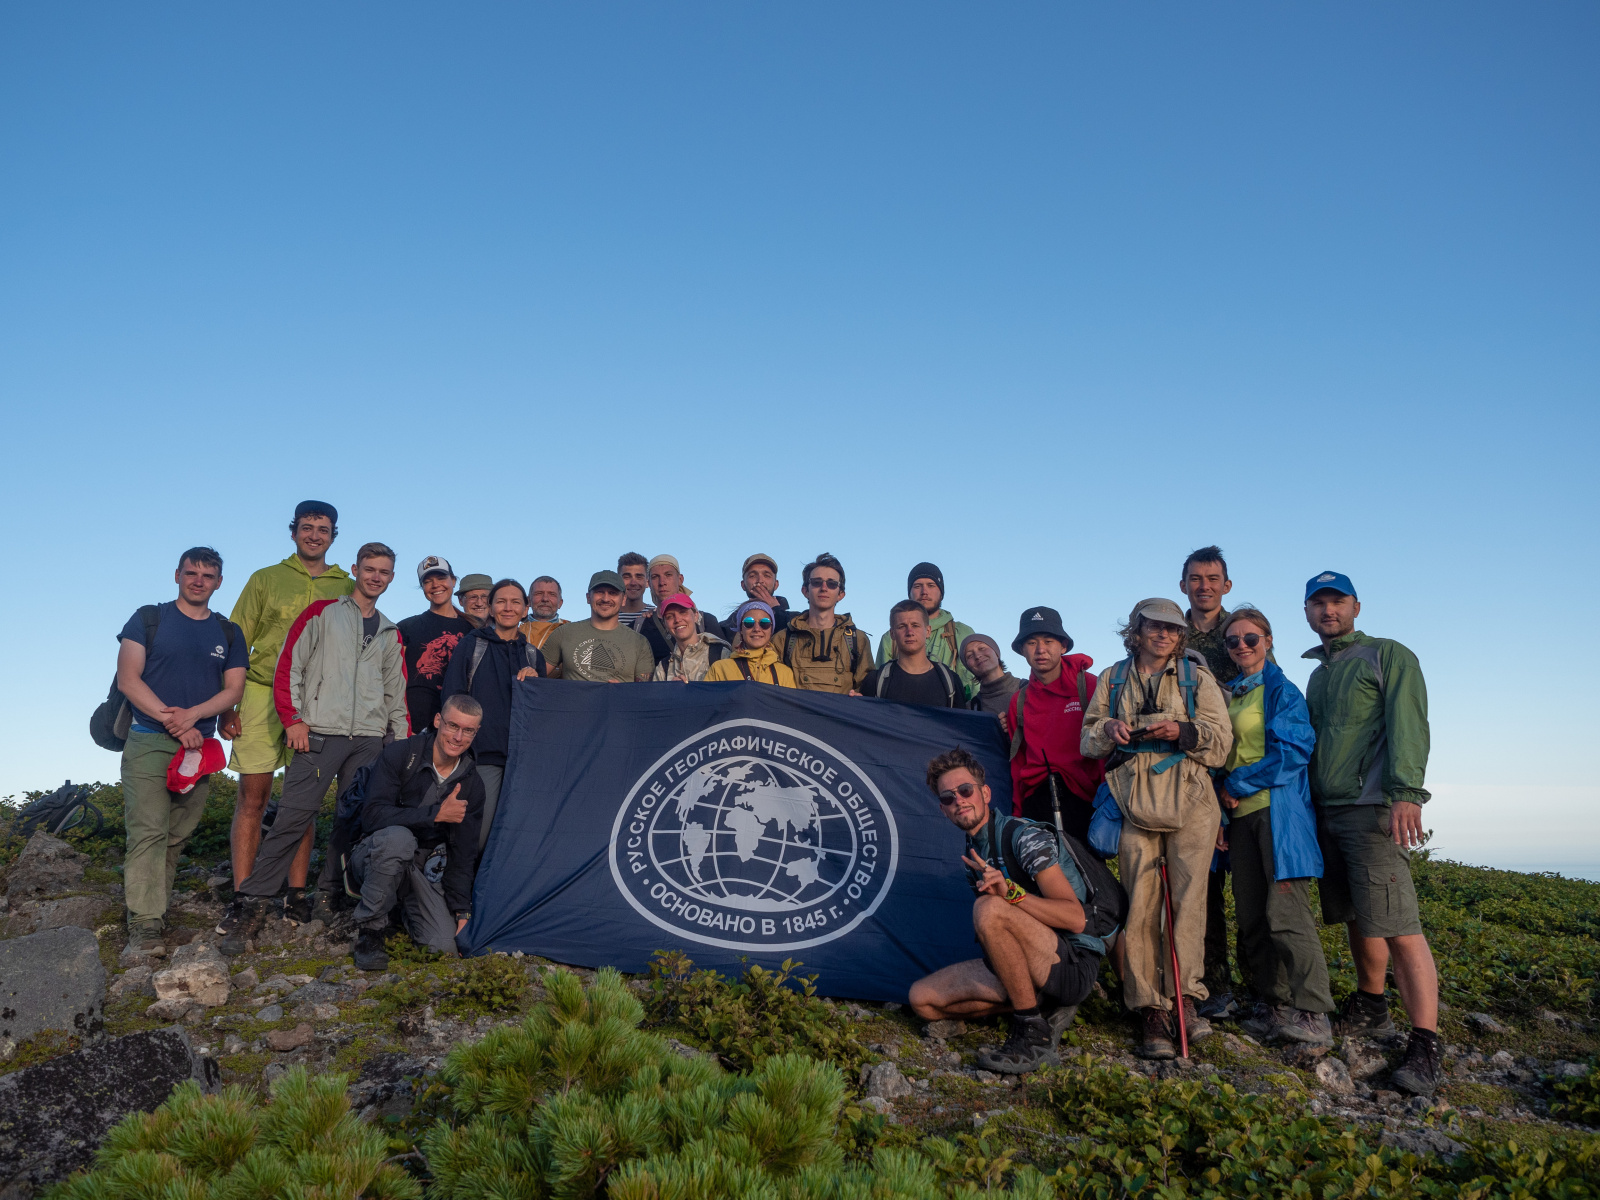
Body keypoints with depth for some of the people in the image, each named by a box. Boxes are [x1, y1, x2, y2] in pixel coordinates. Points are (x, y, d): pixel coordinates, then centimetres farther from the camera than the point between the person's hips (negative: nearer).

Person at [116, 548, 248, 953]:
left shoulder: (229, 634, 13)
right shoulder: (149, 619, 5)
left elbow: (234, 689, 5)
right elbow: (128, 680, -4)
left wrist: (192, 714, -13)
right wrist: (170, 719, -13)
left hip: (199, 747, 3)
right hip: (149, 742, -3)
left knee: (177, 836, 5)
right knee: (148, 831, -12)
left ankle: (155, 907, 16)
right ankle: (143, 924, -14)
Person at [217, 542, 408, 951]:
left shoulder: (391, 634, 19)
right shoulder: (322, 612, 7)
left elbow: (397, 694, 21)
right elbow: (288, 664, 1)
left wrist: (402, 743, 13)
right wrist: (293, 718, -7)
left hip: (370, 742, 4)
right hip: (319, 734, -4)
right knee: (294, 816, -11)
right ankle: (250, 903, -6)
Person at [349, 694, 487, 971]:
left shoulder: (471, 783, -1)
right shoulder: (399, 755, -14)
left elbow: (464, 852, 3)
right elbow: (372, 815, -23)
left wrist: (461, 910, -4)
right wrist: (436, 813, -27)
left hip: (424, 869, 4)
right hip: (374, 860, -4)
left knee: (445, 945, -17)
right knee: (398, 837, -39)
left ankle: (407, 914, 18)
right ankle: (369, 931, -21)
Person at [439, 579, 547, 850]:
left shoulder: (533, 655, 19)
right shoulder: (471, 645, 9)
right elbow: (452, 697, 2)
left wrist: (534, 681, -1)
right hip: (483, 753, -3)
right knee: (478, 833, -10)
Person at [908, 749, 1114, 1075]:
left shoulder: (1024, 836, -14)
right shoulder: (973, 854, 12)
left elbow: (1075, 919, -22)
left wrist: (1011, 893, -31)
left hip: (1075, 968, -8)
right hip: (1031, 969, 8)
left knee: (989, 910, -33)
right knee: (923, 1000, -2)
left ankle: (1033, 1035, -23)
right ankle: (1045, 1007, 1)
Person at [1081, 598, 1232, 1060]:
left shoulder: (1196, 675, 14)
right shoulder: (1112, 679, 18)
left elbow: (1222, 739, 7)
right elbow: (1089, 740, 16)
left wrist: (1182, 732, -11)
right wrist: (1107, 729, -6)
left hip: (1189, 797, 0)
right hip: (1134, 798, 0)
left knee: (1189, 895, -9)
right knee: (1140, 901, -6)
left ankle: (1186, 996, 0)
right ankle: (1150, 1011, -3)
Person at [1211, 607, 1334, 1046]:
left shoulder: (1281, 691, -1)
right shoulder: (1226, 695, 18)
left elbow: (1292, 751, -12)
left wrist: (1238, 785, -10)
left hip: (1278, 812, -7)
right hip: (1241, 816, 7)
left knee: (1286, 911, -11)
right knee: (1251, 916, 7)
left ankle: (1312, 1017, -7)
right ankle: (1274, 1006, 16)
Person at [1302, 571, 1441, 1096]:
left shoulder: (1389, 656, 1)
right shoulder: (1317, 676, 23)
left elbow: (1408, 726, -11)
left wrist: (1406, 792, -23)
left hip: (1373, 811, -7)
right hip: (1326, 811, 7)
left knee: (1398, 927, -12)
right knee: (1357, 918, 11)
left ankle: (1424, 1046, -10)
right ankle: (1370, 1008, 24)